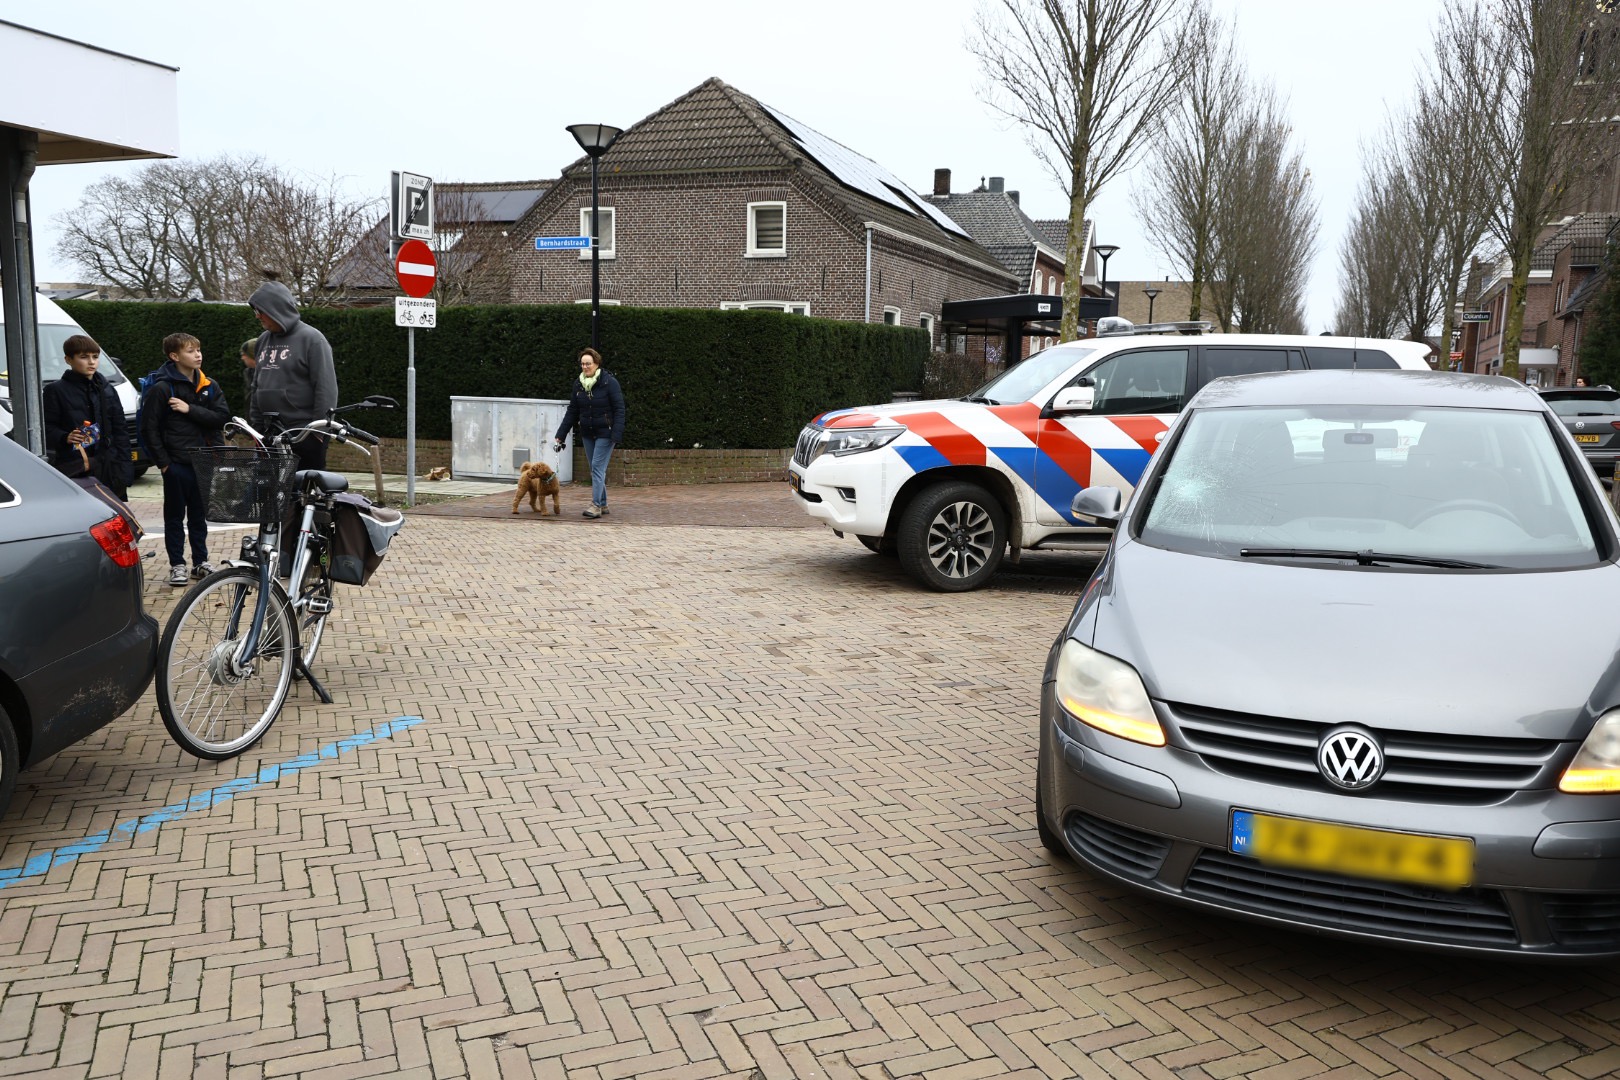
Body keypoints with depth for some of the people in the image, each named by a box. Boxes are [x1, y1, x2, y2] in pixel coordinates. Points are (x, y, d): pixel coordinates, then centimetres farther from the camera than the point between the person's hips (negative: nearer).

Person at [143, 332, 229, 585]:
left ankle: (201, 561, 22)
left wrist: (190, 409, -14)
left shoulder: (209, 386, 8)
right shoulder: (162, 389, -7)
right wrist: (163, 462, -8)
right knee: (175, 516, 5)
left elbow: (222, 417, -4)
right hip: (177, 463, -4)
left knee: (199, 515, 13)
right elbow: (149, 428, -7)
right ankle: (177, 564, 13)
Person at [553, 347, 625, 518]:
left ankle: (596, 505, -11)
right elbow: (572, 412, 9)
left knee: (598, 467, -12)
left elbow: (619, 410, -14)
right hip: (587, 434, 6)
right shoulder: (578, 384, 5)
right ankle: (603, 505, 18)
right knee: (595, 470, 9)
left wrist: (616, 435, -23)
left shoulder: (609, 382, -11)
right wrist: (560, 435, 5)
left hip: (605, 433, -6)